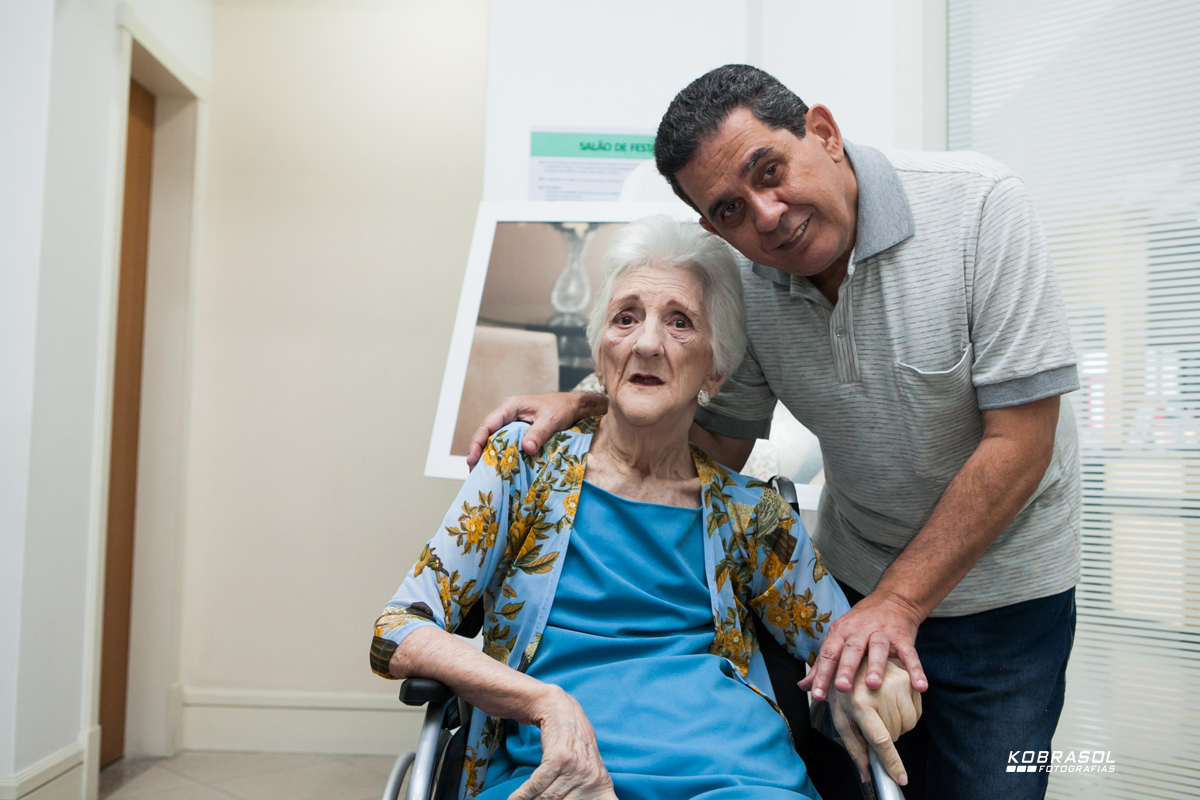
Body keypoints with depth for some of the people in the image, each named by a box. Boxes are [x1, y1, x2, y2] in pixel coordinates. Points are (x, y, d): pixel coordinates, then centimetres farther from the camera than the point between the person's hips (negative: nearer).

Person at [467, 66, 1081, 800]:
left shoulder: (981, 205, -22)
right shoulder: (747, 282, -10)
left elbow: (1019, 441, -22)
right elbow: (720, 443, 2)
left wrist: (898, 601, -22)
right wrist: (583, 407, -13)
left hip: (1002, 587, -3)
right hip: (852, 573, 3)